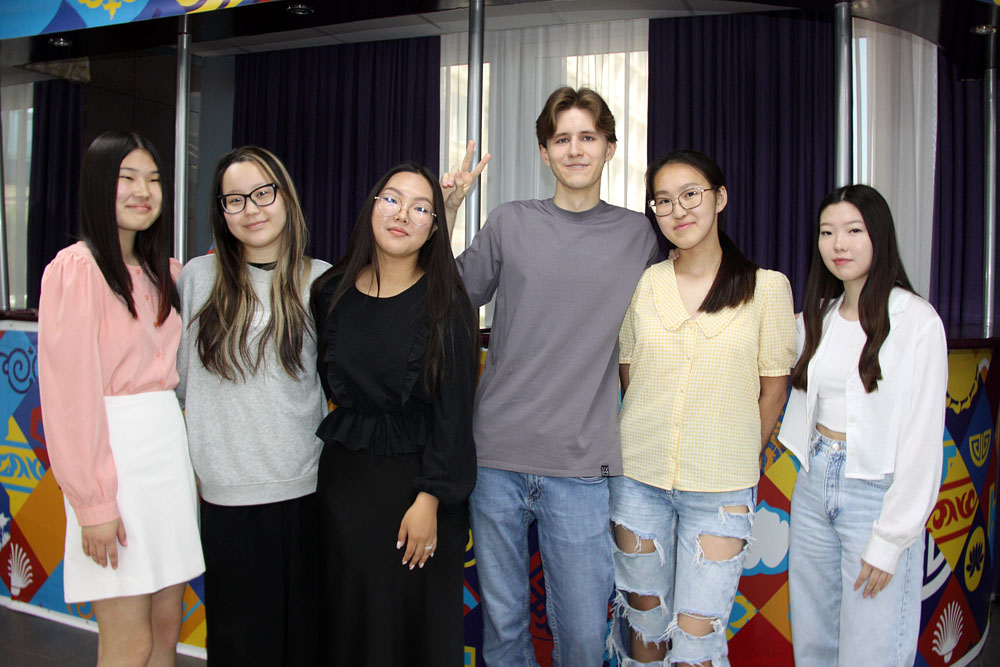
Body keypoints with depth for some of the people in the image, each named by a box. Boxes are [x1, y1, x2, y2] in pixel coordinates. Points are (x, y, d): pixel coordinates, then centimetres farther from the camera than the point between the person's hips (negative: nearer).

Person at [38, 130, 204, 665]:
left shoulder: (160, 273, 14)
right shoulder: (76, 267, -9)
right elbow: (70, 390, -13)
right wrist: (93, 501, -15)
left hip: (168, 443, 7)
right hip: (112, 453, -7)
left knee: (167, 623, 12)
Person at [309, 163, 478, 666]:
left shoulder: (446, 303, -6)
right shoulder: (331, 293, 2)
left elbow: (454, 410, -10)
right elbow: (324, 385, 13)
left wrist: (429, 499, -14)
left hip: (419, 476, -2)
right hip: (344, 475, 3)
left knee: (421, 620, 7)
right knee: (349, 612, 11)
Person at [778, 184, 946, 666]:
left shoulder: (917, 321, -10)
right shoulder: (817, 318, 8)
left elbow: (922, 440, -12)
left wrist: (889, 541, -12)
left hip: (877, 494, -5)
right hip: (813, 486, 6)